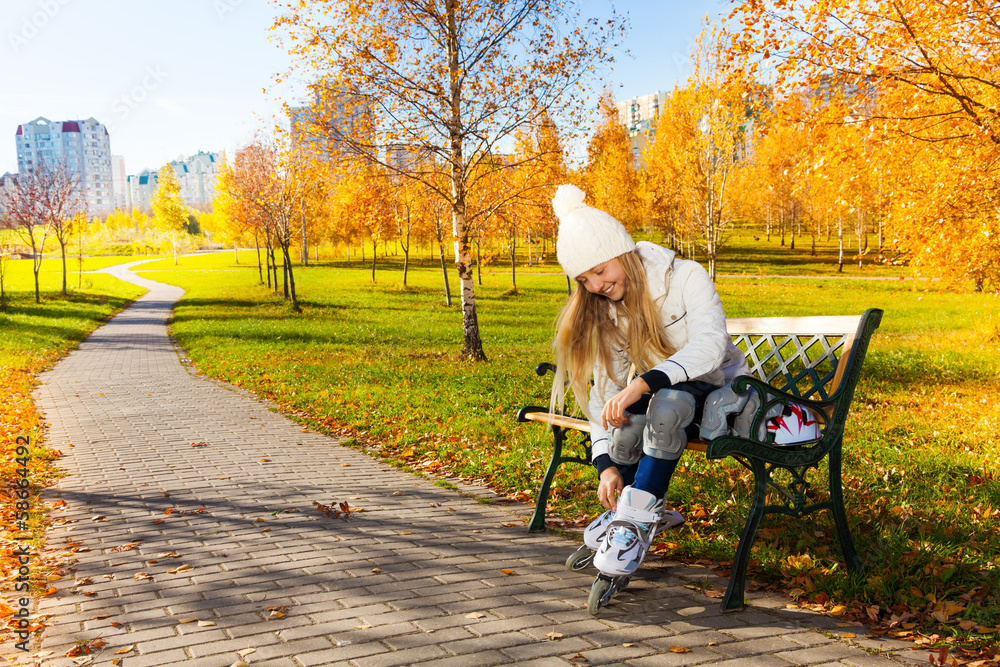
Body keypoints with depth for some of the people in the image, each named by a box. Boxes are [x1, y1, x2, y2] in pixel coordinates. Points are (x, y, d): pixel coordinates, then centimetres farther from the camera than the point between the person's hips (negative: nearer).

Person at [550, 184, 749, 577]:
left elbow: (710, 345, -31)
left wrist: (639, 386, -44)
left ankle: (636, 518, -29)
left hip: (718, 391, -4)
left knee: (669, 400, -38)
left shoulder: (685, 277, -15)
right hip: (655, 396, 4)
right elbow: (605, 389, -4)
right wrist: (607, 464, -17)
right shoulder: (600, 312, 1)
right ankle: (645, 507, -10)